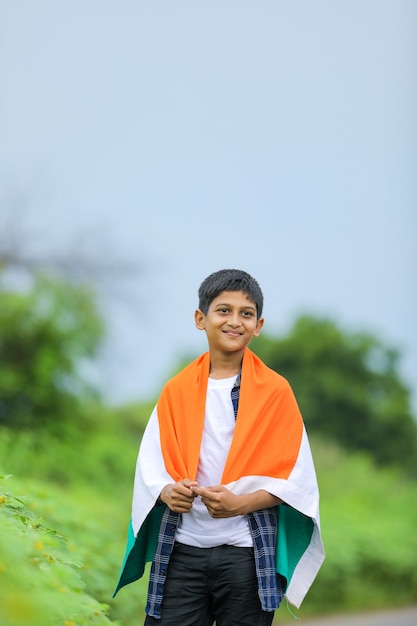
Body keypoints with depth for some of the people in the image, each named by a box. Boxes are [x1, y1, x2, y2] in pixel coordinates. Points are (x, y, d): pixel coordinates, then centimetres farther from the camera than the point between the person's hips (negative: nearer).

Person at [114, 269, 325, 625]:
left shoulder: (275, 392, 1)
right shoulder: (177, 391, 7)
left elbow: (294, 476, -2)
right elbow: (151, 464, 7)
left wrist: (241, 503, -17)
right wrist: (168, 492, -14)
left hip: (247, 553, -1)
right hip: (181, 549, 1)